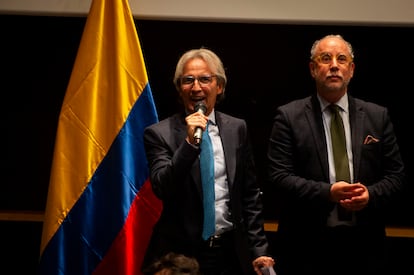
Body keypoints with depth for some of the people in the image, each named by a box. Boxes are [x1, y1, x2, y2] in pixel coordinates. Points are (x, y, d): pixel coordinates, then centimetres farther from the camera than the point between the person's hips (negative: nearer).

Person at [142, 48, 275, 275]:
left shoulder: (237, 128, 7)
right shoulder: (159, 134, -3)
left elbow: (250, 195, 9)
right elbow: (162, 189, -14)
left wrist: (259, 250, 6)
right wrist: (190, 142, -22)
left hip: (232, 252, 3)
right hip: (181, 254, -2)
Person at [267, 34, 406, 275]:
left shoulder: (378, 116, 9)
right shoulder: (289, 117, 1)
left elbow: (396, 175, 8)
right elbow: (279, 176, -6)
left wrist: (371, 194, -13)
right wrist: (327, 192, -18)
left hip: (364, 246, 2)